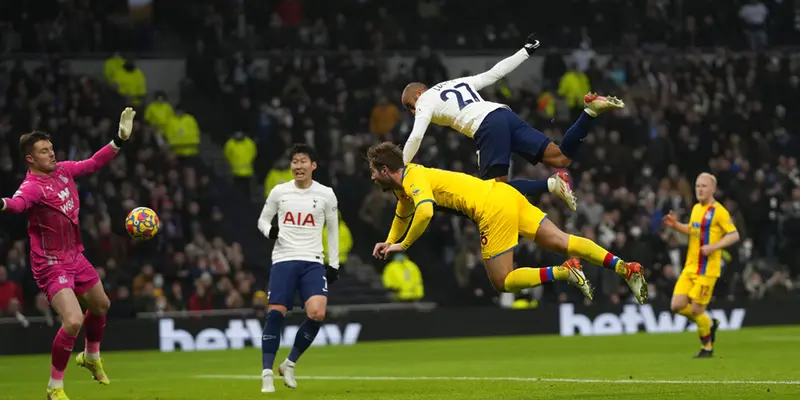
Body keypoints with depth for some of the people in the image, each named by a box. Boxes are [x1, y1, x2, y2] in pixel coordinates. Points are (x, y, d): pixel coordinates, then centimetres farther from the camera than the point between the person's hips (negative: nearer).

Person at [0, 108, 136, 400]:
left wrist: (120, 140, 12)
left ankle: (91, 357, 56)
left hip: (75, 256, 9)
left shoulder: (63, 170, -1)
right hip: (51, 264, -9)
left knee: (101, 306, 27)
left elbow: (94, 163, 15)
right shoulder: (32, 186, -26)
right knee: (73, 321, -22)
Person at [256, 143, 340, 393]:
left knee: (317, 314, -18)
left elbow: (332, 230, 14)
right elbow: (263, 220, 14)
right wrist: (269, 230, -10)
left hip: (312, 262, 0)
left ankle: (290, 364, 2)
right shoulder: (279, 192, 4)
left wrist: (334, 264, 10)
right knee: (275, 313, -12)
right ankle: (267, 373, -4)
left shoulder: (326, 195, 4)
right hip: (283, 259, 0)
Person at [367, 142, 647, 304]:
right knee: (561, 241, -1)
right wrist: (389, 242, 37)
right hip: (505, 193, 9)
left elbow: (425, 212, -31)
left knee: (503, 283, -4)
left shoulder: (413, 180, -9)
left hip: (493, 208, -9)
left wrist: (404, 245, -18)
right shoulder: (404, 183, 21)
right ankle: (625, 268, -15)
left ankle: (565, 272, -18)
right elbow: (403, 214, 44)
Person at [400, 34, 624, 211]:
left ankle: (551, 185, -27)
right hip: (506, 115, 7)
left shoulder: (425, 101, 13)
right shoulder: (460, 82, 32)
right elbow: (495, 72, 30)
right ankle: (591, 110, -21)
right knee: (561, 158, -2)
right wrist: (526, 51, 40)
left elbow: (416, 137, 0)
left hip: (488, 128, -7)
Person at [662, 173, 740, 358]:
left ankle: (707, 346, 16)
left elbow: (734, 235, -12)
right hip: (690, 267, 7)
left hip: (707, 269, -7)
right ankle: (709, 324, 23)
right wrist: (676, 225, 11)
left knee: (696, 310, -6)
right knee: (678, 306, -2)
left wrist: (713, 247, -22)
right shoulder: (696, 209, 14)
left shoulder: (718, 211, -10)